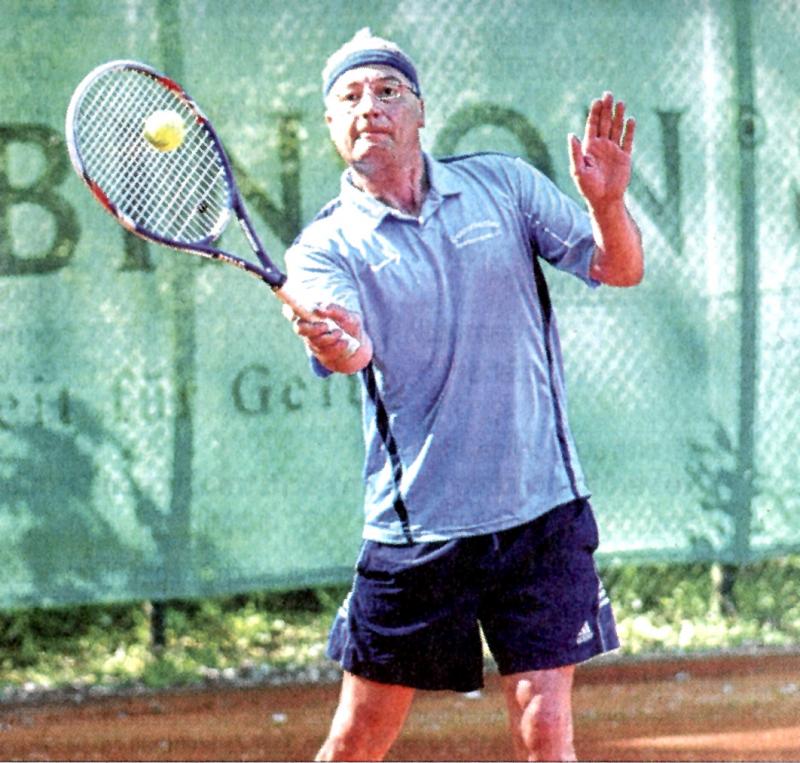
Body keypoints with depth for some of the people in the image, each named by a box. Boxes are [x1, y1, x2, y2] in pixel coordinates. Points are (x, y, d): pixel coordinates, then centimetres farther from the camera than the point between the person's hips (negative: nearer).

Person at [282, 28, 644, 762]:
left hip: (542, 511, 1)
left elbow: (619, 268, 1)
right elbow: (353, 350, -22)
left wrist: (608, 204, -21)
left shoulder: (503, 185, 5)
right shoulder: (326, 247, -2)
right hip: (415, 529, -1)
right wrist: (330, 341, -47)